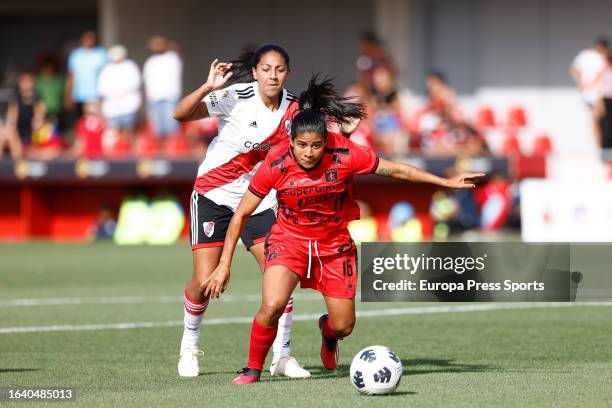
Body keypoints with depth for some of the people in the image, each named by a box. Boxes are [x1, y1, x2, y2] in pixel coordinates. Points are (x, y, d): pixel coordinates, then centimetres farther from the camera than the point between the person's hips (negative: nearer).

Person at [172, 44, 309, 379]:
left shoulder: (292, 109, -4)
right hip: (214, 195, -4)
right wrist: (208, 87, -44)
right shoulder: (236, 97, -18)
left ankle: (282, 356, 2)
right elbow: (181, 114, -28)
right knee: (204, 282, -6)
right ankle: (190, 345, 21)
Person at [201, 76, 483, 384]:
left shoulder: (346, 155, -23)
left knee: (343, 326, 4)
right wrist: (225, 264, -14)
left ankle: (328, 333, 45)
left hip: (334, 243, 2)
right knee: (272, 305, -26)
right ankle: (253, 369, -2)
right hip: (289, 239, -2)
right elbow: (242, 214, -12)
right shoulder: (275, 165, -22)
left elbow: (395, 170, -8)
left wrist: (446, 182, -6)